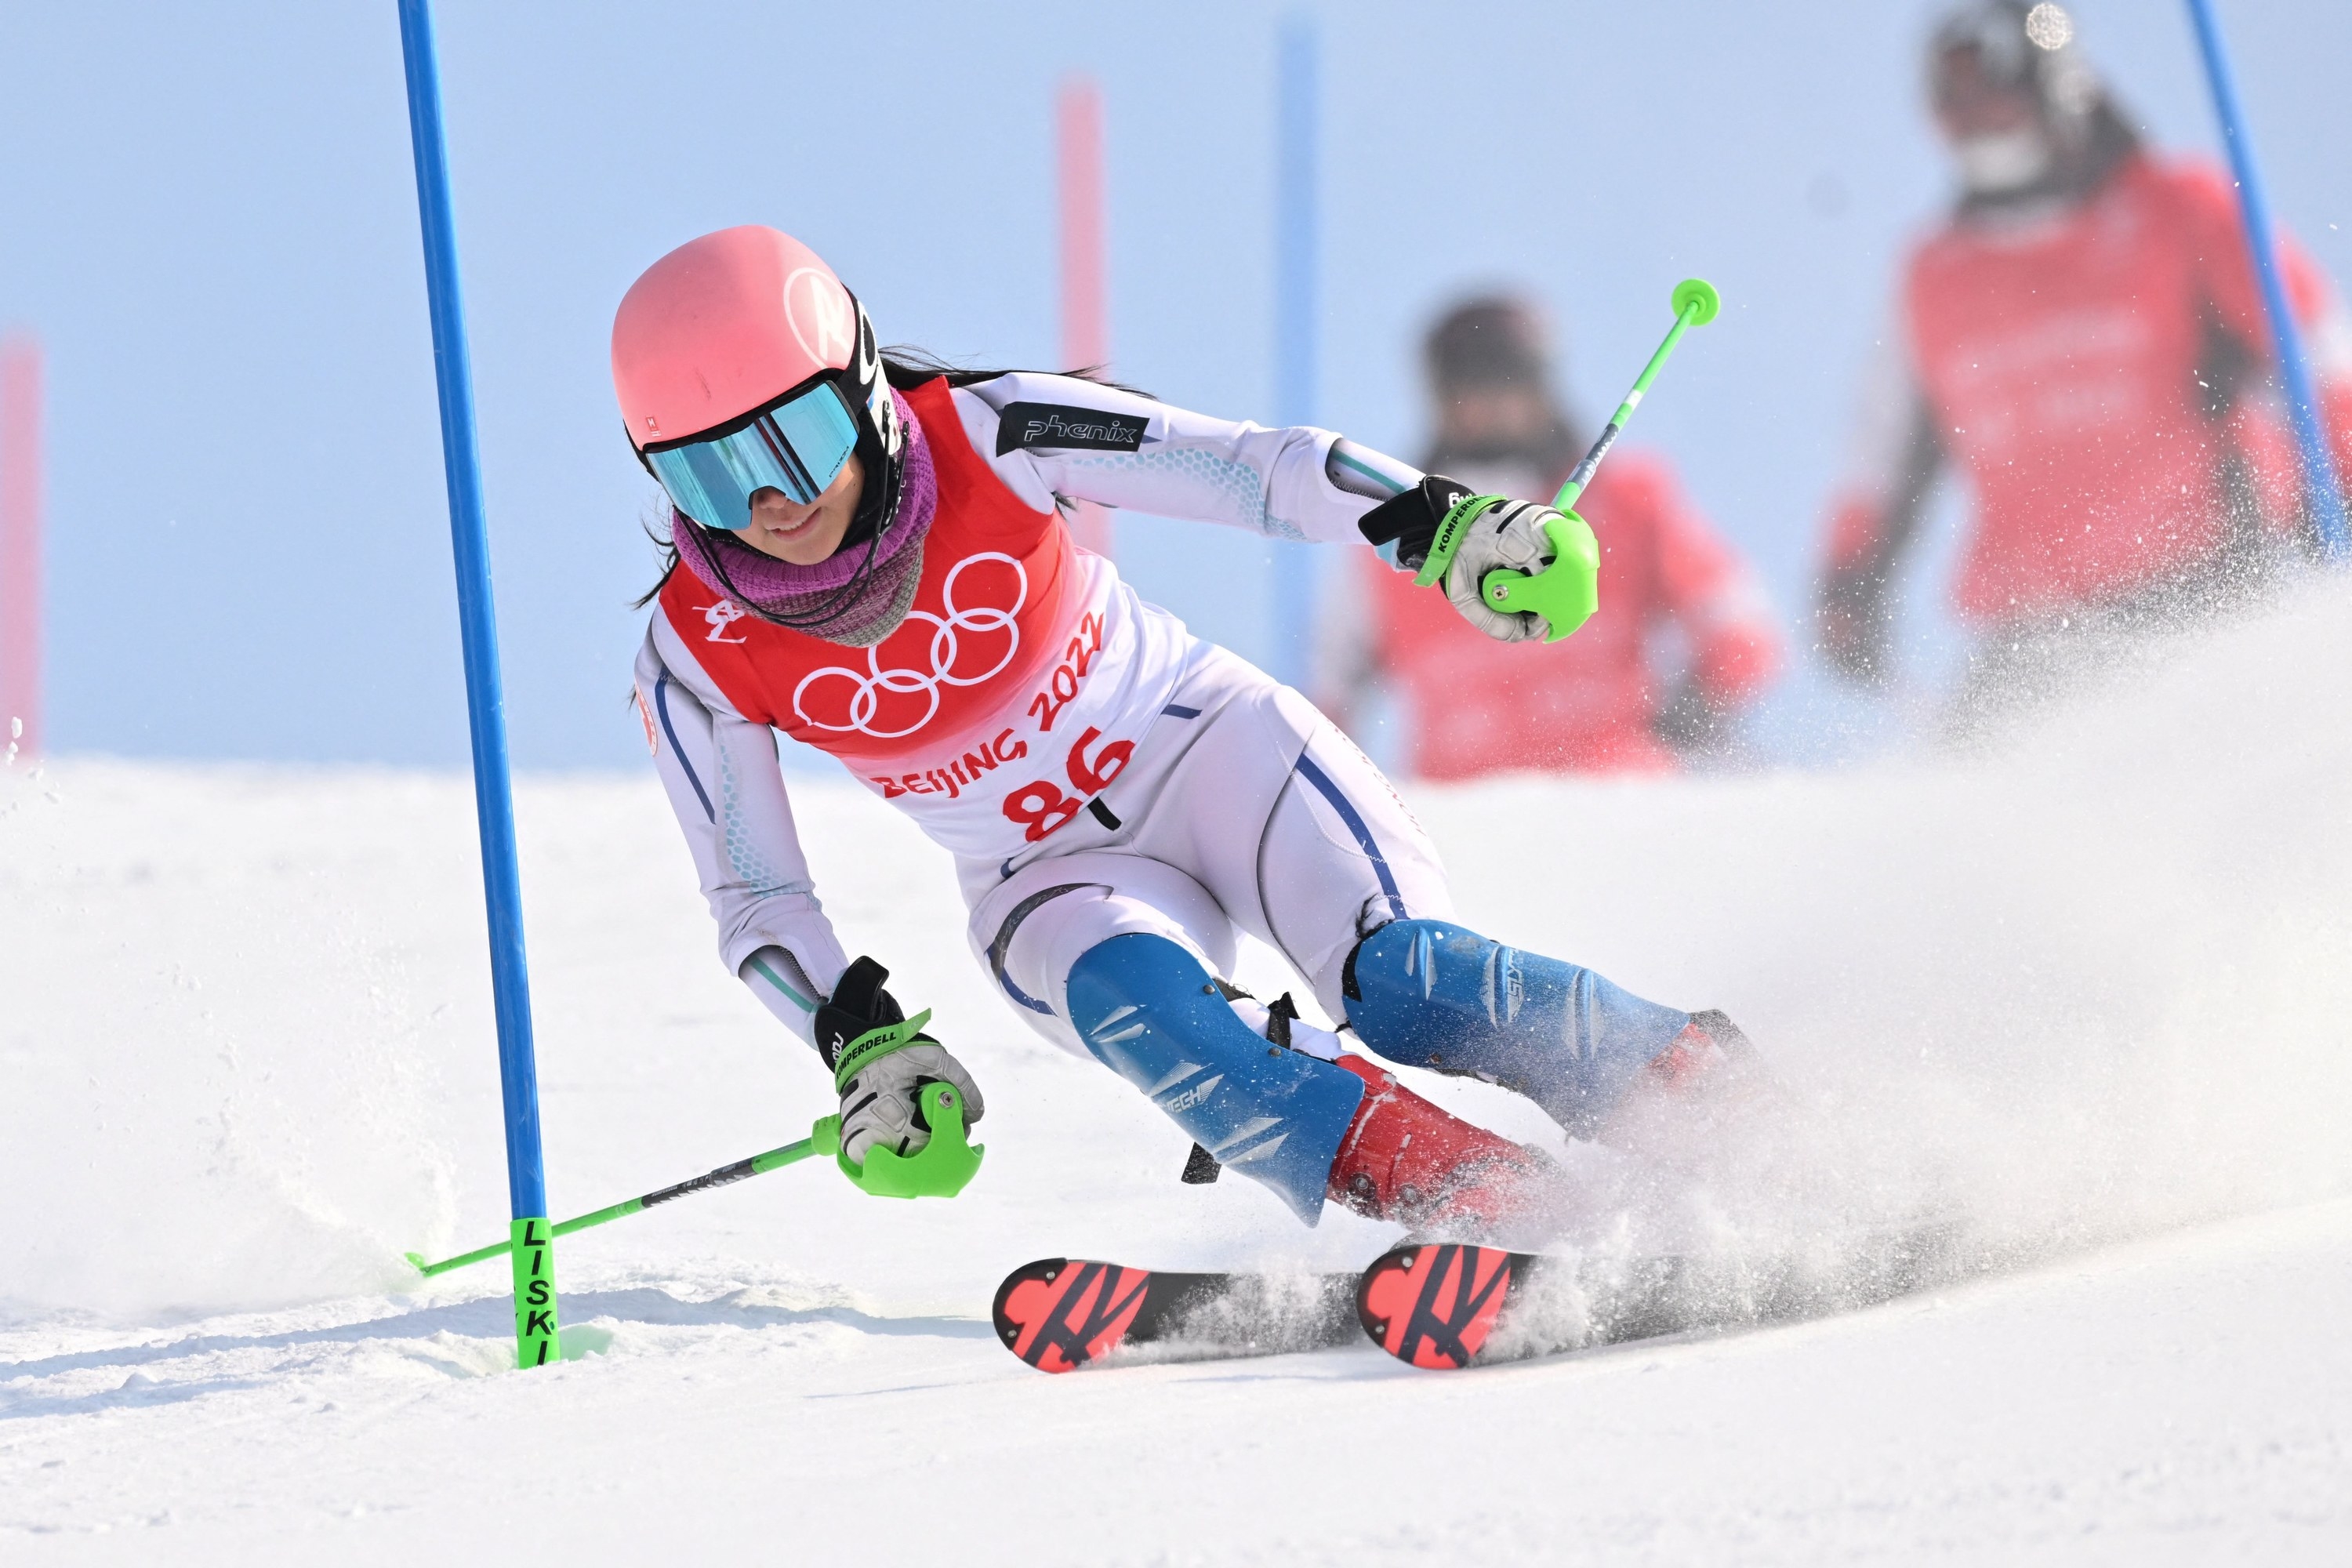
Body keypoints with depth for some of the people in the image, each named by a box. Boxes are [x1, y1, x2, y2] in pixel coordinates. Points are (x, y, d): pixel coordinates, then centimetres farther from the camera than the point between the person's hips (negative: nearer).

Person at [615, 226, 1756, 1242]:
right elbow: (754, 900, -6)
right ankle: (1490, 1207, -40)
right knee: (1128, 996, -33)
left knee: (1401, 983, -26)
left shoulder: (983, 437, -21)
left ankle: (1720, 1092, -10)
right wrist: (866, 1047, -22)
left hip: (1208, 748, -1)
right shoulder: (699, 657, -15)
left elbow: (1247, 470, -18)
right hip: (1051, 884, 1)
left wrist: (1442, 524, -33)